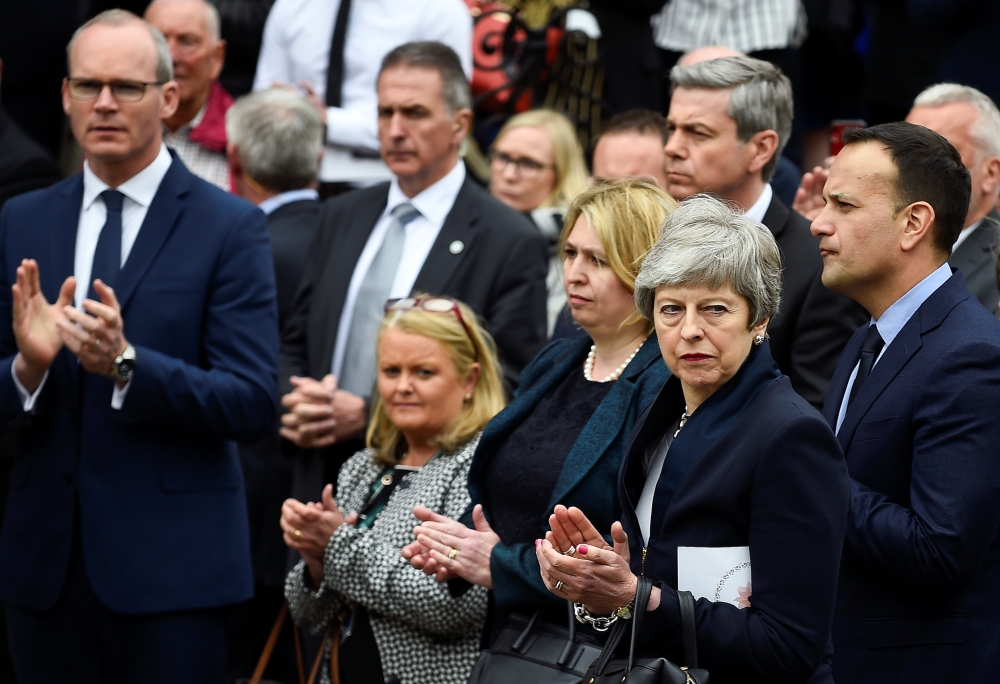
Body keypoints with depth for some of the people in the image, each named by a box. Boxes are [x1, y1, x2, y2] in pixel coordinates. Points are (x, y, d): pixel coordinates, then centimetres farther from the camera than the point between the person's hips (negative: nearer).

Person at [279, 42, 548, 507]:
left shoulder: (511, 243, -5)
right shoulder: (341, 218, 14)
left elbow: (506, 390, -9)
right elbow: (295, 343, 20)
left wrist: (369, 416, -13)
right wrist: (293, 405, -3)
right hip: (324, 483, 5)